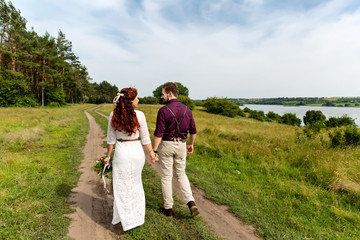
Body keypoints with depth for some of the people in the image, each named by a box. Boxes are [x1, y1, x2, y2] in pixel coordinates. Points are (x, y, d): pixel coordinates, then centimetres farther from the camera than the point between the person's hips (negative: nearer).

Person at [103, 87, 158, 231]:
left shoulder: (113, 115, -7)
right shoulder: (139, 115, -11)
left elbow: (111, 139, 0)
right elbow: (145, 138, -6)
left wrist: (108, 155, 12)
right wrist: (151, 153, 6)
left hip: (121, 152, -1)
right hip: (137, 151, 1)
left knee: (121, 186, 12)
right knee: (135, 183, 22)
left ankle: (128, 220, 23)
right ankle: (137, 214, 40)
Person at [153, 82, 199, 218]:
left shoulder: (163, 111, -14)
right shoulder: (186, 110, 2)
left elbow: (158, 133, -17)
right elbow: (193, 130, 8)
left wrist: (154, 150, -10)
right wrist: (191, 144, 21)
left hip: (166, 145, -4)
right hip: (181, 145, 5)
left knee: (166, 177, 9)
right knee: (181, 174, 19)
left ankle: (168, 208, 21)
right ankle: (191, 202, 6)